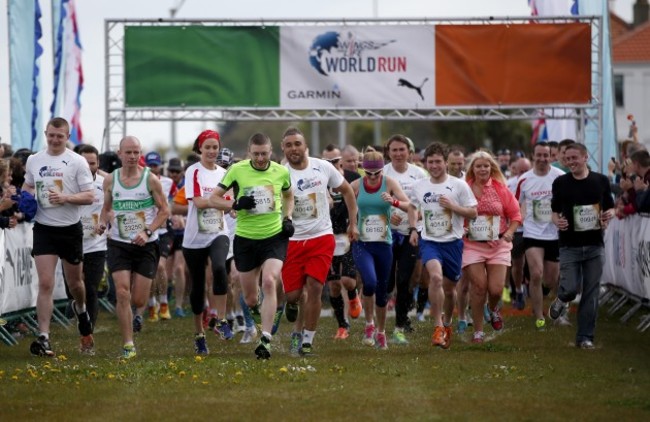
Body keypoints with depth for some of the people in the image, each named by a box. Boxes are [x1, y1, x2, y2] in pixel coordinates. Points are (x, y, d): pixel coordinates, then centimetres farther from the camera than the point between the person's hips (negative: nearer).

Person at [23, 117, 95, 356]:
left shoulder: (77, 162, -6)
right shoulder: (34, 160, 4)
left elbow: (89, 197, -8)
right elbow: (28, 185, 22)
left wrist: (66, 197, -24)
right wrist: (26, 196, 0)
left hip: (71, 229, -1)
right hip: (44, 229, 1)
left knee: (74, 282, 15)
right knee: (45, 284, -10)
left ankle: (81, 310, 49)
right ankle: (43, 338, -13)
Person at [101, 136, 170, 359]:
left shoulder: (151, 179, -5)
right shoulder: (110, 180, 2)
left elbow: (164, 210, -1)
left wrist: (147, 231, -14)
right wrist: (104, 222, -8)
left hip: (146, 246, -1)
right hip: (119, 245, 1)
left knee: (139, 301, -1)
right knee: (122, 294, -13)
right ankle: (128, 345, -6)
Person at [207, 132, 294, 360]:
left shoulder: (281, 172, 0)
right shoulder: (237, 170, -6)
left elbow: (289, 196, 21)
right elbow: (214, 198, -1)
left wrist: (288, 218, 4)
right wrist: (235, 204, -19)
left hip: (274, 237, 0)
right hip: (245, 238, 1)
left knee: (269, 282, -23)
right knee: (249, 298, 5)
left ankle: (266, 340, -22)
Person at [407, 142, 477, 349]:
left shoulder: (459, 185, -4)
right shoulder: (419, 186, 4)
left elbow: (473, 213, -3)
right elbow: (413, 206, 24)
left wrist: (453, 206, -18)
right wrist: (413, 229, 10)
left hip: (453, 241, 0)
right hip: (429, 241, 0)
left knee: (449, 288, 11)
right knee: (436, 277, -26)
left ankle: (447, 324, 38)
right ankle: (437, 327, -21)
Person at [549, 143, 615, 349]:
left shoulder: (601, 181, 3)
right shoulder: (560, 183, 1)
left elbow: (610, 208, 13)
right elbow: (555, 212, 9)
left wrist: (608, 216, -11)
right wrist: (557, 221, -13)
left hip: (594, 245, 1)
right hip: (569, 245, -1)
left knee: (591, 293, 1)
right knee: (571, 287, -12)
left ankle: (585, 336, 8)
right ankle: (561, 301, 25)